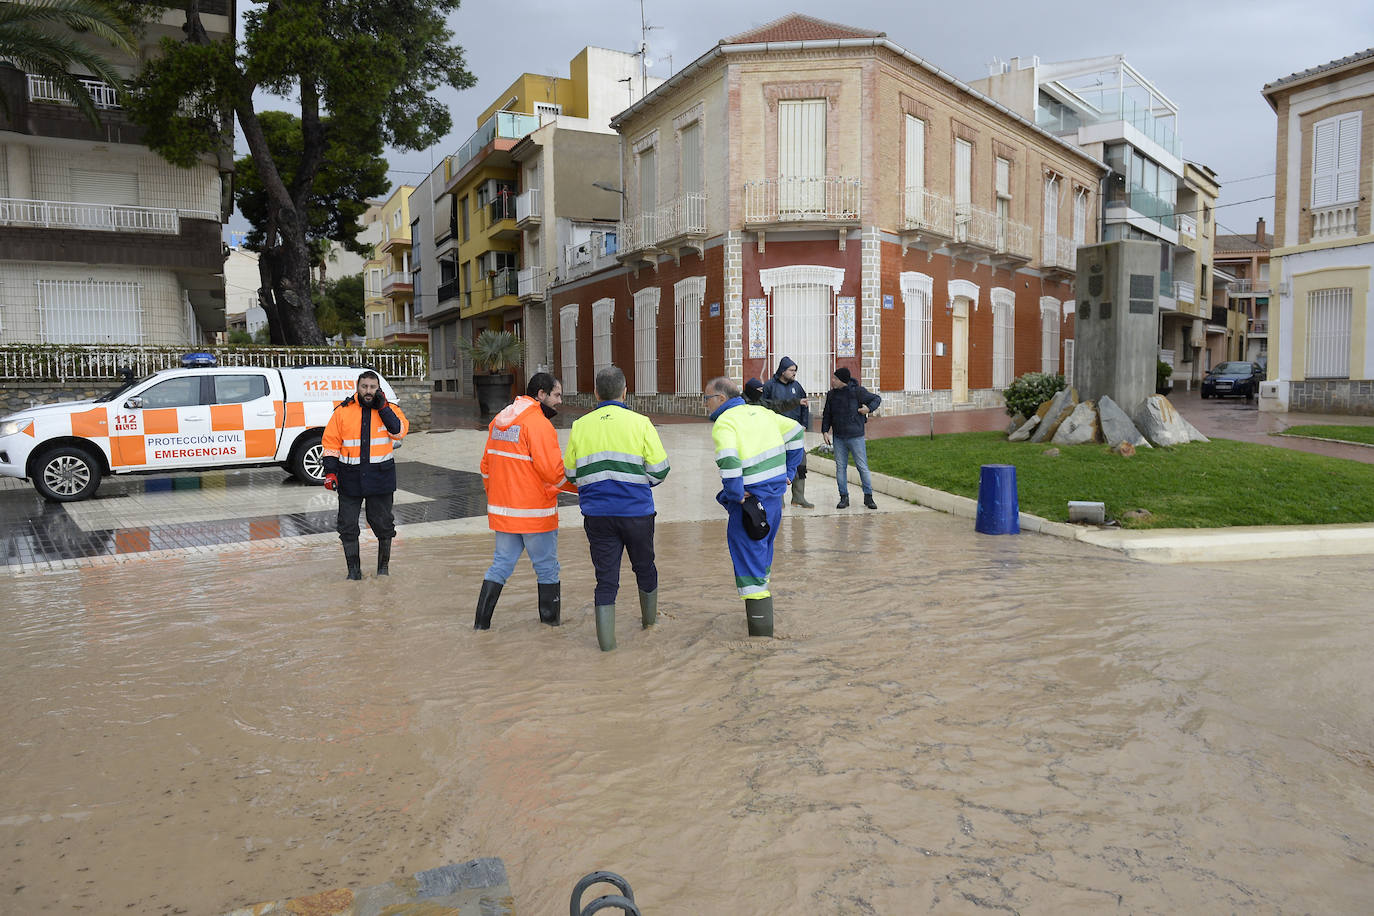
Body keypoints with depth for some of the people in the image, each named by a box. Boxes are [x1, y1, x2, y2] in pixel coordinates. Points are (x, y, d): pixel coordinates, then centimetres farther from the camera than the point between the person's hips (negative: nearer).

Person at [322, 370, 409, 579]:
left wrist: (382, 407, -14)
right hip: (350, 478, 1)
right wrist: (330, 471, -3)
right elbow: (331, 444, 5)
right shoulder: (343, 411, 2)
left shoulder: (388, 409, 3)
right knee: (348, 526, 4)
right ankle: (354, 570, 18)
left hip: (380, 477, 0)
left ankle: (384, 566, 26)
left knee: (383, 524, 8)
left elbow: (400, 432, -14)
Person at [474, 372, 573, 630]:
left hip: (502, 510, 7)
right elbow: (554, 473, -19)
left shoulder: (498, 421, 10)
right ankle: (551, 618, 22)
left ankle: (482, 621, 15)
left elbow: (486, 466, 15)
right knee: (547, 567, 9)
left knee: (501, 564, 15)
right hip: (535, 514, -7)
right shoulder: (539, 424, -16)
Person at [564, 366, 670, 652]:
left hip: (597, 514, 1)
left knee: (606, 577, 8)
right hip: (637, 512, -1)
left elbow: (570, 472, 7)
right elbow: (659, 469, -5)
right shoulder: (640, 423, -5)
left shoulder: (580, 426, 2)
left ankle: (606, 639, 6)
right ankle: (650, 619, 40)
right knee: (644, 567, 21)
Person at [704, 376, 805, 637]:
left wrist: (736, 495, -19)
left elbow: (728, 460, -31)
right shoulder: (759, 411, 11)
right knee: (762, 549, 24)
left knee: (748, 559, -1)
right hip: (775, 495, 8)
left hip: (749, 499, -8)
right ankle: (762, 610, 37)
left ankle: (761, 627, 1)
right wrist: (788, 471, 18)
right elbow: (795, 432, 18)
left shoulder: (724, 424, -14)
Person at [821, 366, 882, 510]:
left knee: (862, 467, 0)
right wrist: (825, 431, 3)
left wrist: (869, 408, -13)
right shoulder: (831, 394, 6)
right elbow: (827, 415, 14)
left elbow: (876, 398, 4)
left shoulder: (857, 391, -7)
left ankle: (868, 497, 11)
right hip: (838, 438, 4)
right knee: (840, 467, 5)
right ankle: (844, 497, 14)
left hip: (856, 437, -4)